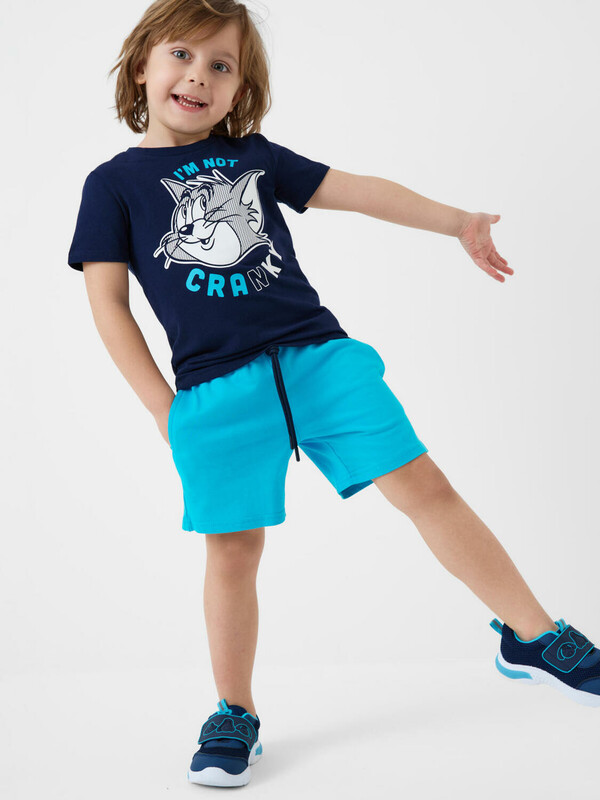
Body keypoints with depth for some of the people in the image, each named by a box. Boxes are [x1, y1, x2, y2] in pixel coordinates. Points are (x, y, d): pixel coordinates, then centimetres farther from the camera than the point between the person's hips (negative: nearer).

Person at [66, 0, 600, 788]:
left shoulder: (254, 155, 14)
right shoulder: (115, 182, 6)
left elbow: (357, 190, 16)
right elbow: (107, 301, 3)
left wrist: (456, 220, 13)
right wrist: (163, 409, -1)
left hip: (320, 355, 2)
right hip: (217, 391, -2)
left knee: (424, 485, -2)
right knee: (233, 547, 2)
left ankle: (531, 636, 10)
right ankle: (235, 715, 22)